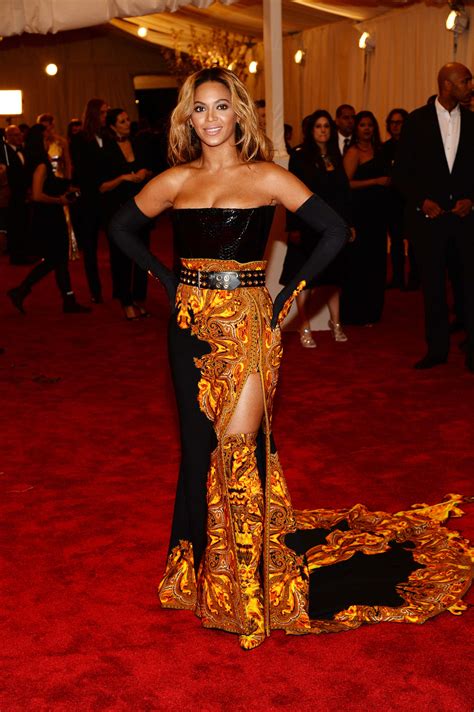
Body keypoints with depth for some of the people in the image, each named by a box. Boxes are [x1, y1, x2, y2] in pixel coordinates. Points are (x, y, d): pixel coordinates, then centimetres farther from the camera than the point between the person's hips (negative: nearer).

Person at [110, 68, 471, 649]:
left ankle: (247, 578, 4)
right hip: (191, 325, 4)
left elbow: (335, 231, -5)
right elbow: (122, 227, 20)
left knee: (239, 446, -9)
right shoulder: (177, 180, 7)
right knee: (199, 443, 10)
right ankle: (202, 563, 26)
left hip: (247, 324, -3)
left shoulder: (266, 177, -2)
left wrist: (287, 296, -7)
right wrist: (166, 277, 8)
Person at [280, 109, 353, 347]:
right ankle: (304, 328, 6)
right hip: (308, 225, -5)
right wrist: (293, 227, -15)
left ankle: (335, 322, 22)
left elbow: (344, 192, 12)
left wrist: (348, 223, 7)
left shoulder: (335, 158, 12)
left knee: (333, 274, 10)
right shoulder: (300, 158, -3)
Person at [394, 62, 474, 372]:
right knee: (433, 285, 7)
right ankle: (437, 348, 18)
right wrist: (422, 201, -8)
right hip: (429, 214, 0)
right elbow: (403, 169, 2)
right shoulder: (417, 120, 2)